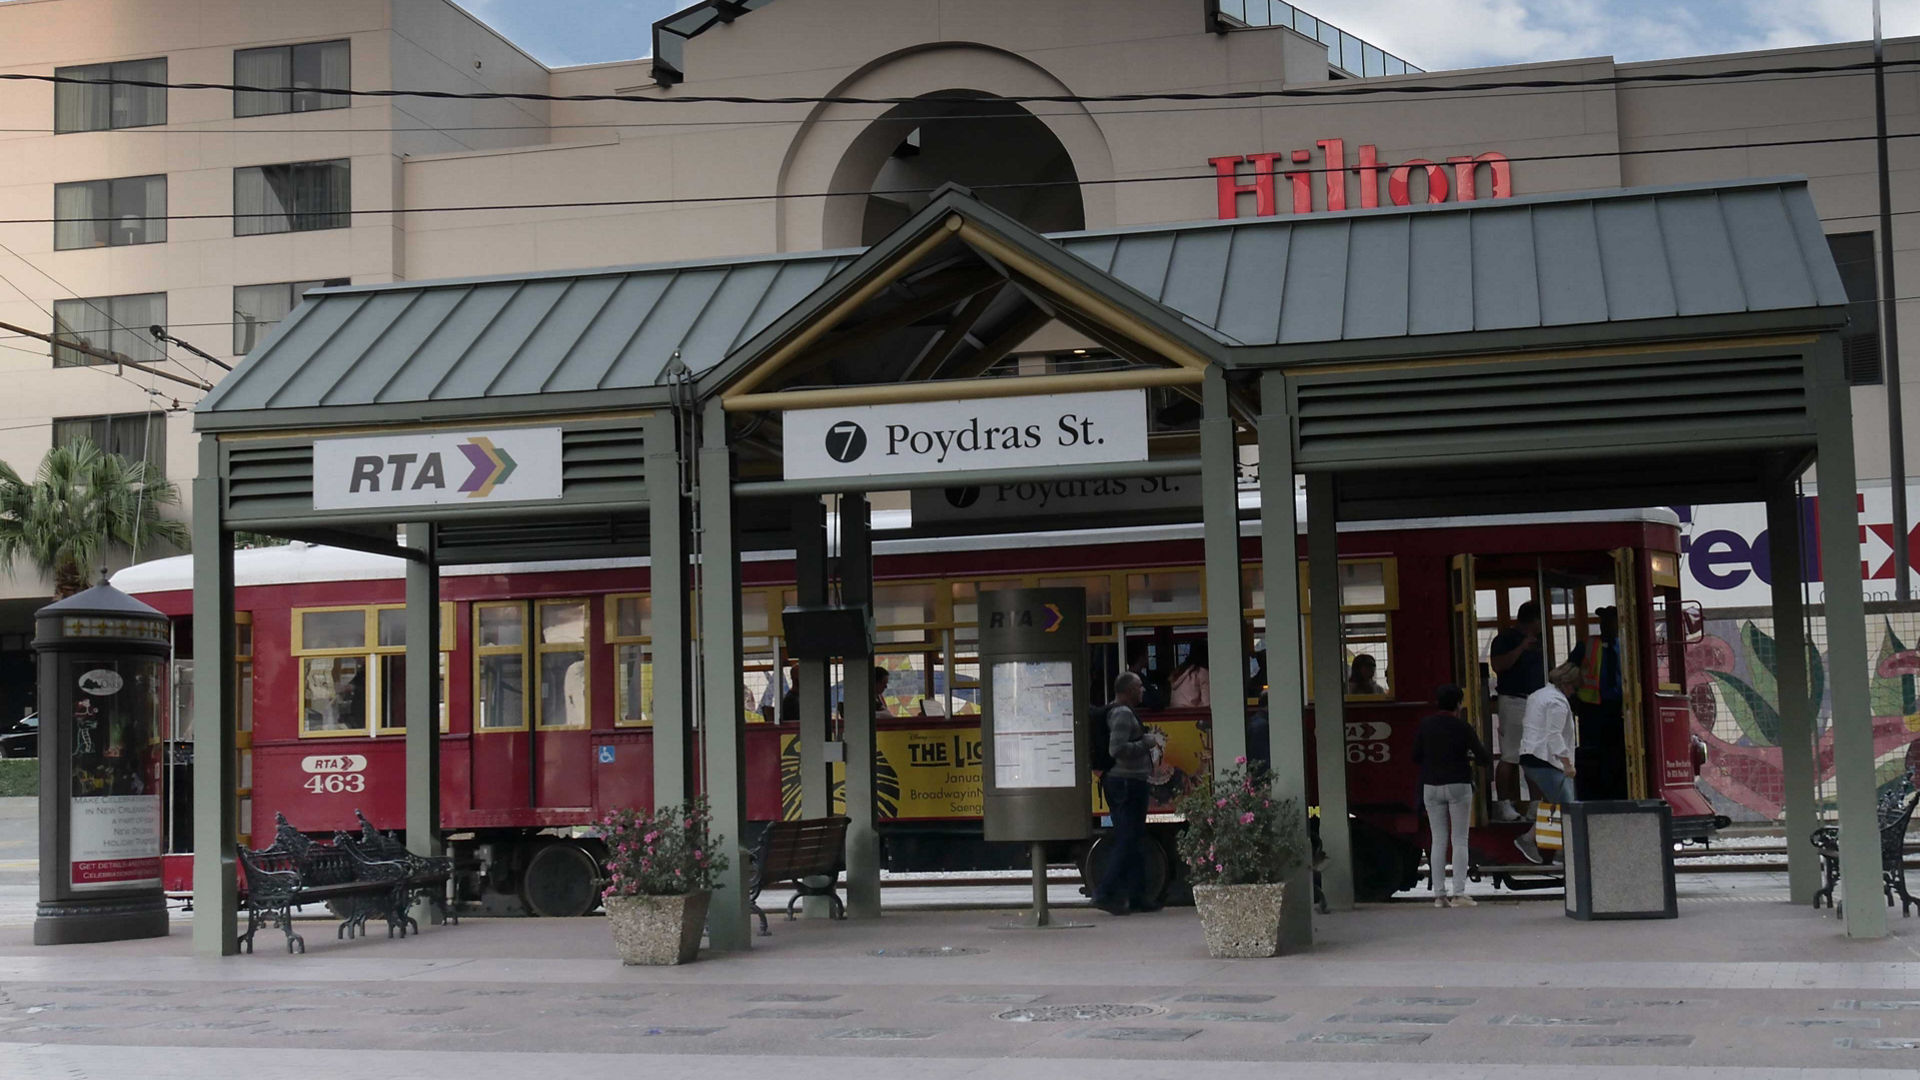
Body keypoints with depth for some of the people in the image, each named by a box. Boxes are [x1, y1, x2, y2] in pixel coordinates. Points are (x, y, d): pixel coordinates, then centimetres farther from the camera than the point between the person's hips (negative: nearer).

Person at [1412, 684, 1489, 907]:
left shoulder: (1425, 726, 2)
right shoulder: (1462, 727, -7)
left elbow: (1416, 757, 6)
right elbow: (1483, 758, -7)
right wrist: (1470, 757, 15)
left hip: (1431, 787, 3)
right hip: (1458, 786, -3)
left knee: (1438, 840, 7)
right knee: (1459, 840, 1)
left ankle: (1439, 894, 3)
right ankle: (1459, 893, -4)